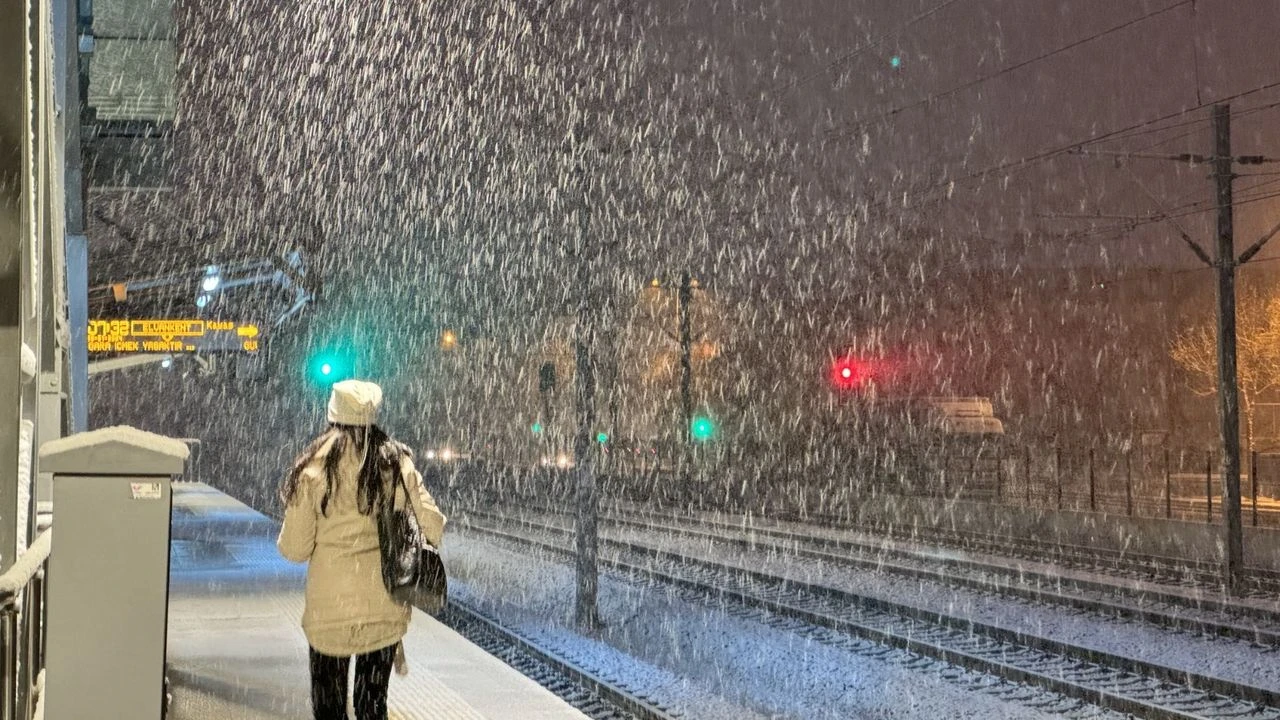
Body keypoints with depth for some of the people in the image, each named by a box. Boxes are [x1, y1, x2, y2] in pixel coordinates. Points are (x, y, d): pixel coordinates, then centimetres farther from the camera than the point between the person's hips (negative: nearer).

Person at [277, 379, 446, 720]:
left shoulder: (315, 468, -8)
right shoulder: (397, 464, -1)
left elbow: (294, 548, -7)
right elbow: (433, 527, -5)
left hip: (330, 608, -2)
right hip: (386, 610, 3)